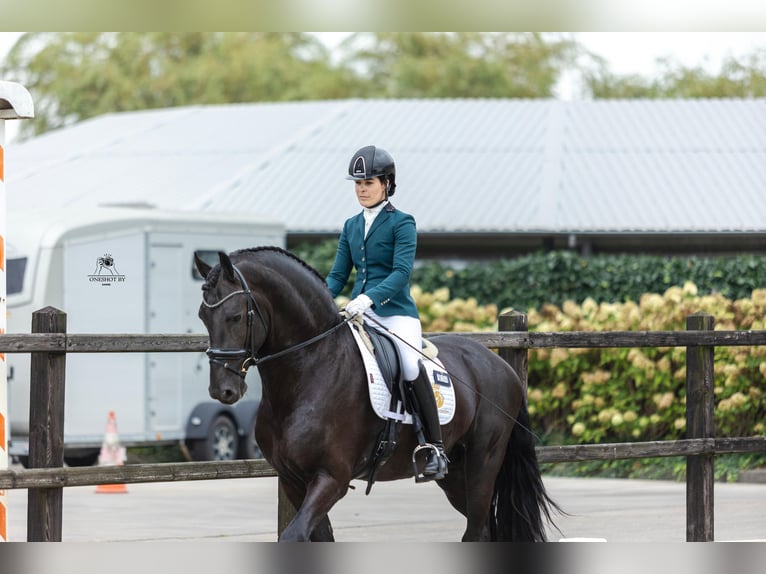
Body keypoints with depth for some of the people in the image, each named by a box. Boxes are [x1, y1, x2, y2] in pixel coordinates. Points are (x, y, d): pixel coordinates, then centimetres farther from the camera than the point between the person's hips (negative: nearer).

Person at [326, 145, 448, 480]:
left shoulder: (401, 223, -3)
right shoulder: (351, 226, 15)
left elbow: (402, 272, -15)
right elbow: (338, 275, 15)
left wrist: (369, 298, -29)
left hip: (395, 311, -6)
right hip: (358, 312, 6)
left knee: (411, 366, -28)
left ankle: (436, 449, -24)